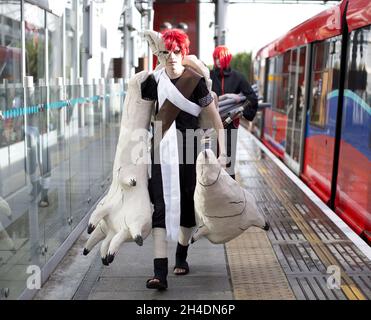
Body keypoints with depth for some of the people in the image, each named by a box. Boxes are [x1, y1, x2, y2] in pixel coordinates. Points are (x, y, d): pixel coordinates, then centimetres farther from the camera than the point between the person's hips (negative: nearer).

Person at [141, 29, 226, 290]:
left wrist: (222, 153, -8)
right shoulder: (153, 81, -1)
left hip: (189, 149, -1)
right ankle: (160, 273, -11)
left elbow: (216, 120, -5)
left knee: (188, 204, 11)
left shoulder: (196, 81, -9)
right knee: (161, 207, -8)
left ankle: (182, 256, 35)